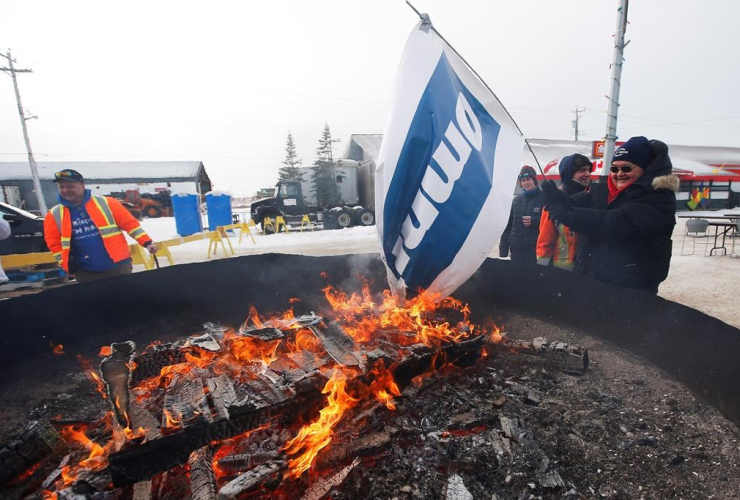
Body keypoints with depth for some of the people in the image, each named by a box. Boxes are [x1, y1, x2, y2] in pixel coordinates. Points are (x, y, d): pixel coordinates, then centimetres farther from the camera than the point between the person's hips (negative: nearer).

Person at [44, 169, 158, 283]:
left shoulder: (106, 203, -4)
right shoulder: (54, 215, 4)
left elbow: (129, 223, -5)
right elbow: (54, 243, 12)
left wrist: (146, 242, -12)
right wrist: (65, 262, 4)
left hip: (118, 265, -2)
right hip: (86, 272, 3)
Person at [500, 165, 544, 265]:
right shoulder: (517, 200, 11)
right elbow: (508, 224, 10)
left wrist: (534, 221, -19)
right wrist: (503, 248, 5)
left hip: (535, 248, -4)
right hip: (516, 248, 4)